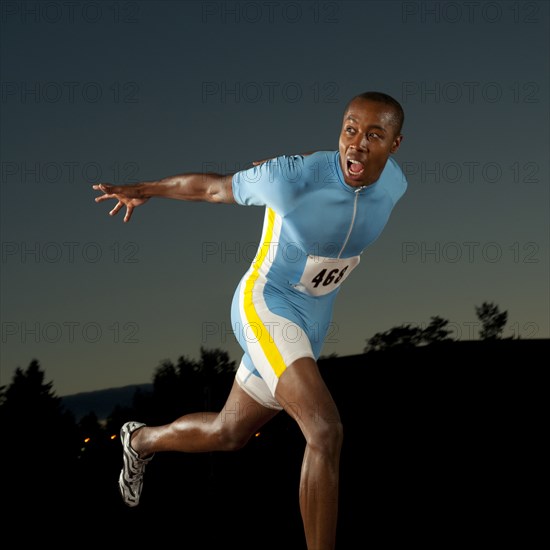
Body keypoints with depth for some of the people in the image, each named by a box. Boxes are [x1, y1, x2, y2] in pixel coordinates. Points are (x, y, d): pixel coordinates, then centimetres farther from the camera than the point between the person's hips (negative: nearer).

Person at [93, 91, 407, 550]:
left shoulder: (394, 184, -7)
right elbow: (212, 186, -9)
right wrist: (146, 190, 2)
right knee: (326, 430, -27)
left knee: (228, 434, 23)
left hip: (311, 324, 7)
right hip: (266, 306, -7)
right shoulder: (295, 177, -24)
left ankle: (142, 440, 52)